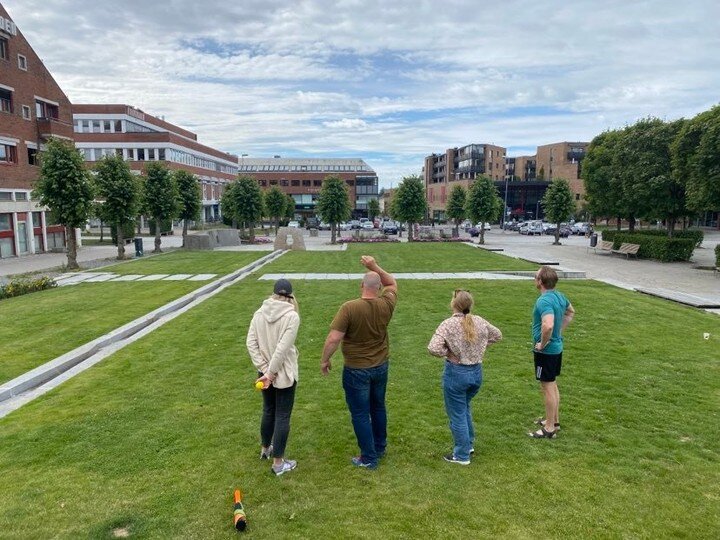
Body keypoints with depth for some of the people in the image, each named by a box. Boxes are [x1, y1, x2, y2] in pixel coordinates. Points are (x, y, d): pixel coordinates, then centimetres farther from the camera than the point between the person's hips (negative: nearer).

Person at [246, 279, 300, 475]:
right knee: (282, 417, 8)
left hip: (264, 371, 6)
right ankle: (278, 463, 19)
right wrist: (270, 373, -16)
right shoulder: (292, 316, -19)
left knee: (268, 411, 25)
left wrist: (264, 369, -6)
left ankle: (265, 448, 45)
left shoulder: (259, 313, -3)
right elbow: (282, 349, -23)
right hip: (284, 373, -5)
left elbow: (250, 342, -5)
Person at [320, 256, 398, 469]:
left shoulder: (349, 308, -22)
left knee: (360, 414, 9)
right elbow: (393, 284, 11)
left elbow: (333, 339, -22)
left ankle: (369, 458, 20)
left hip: (356, 371, -5)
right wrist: (375, 267, 2)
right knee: (378, 407, 23)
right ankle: (380, 447, 39)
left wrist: (325, 360, -6)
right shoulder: (386, 305, -10)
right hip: (380, 367, 5)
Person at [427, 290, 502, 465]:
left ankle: (462, 455, 22)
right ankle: (469, 444, 39)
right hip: (477, 372, 6)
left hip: (456, 373, -6)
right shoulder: (479, 321, -2)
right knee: (464, 407, 28)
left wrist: (447, 353, -10)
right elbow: (497, 335, 16)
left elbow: (433, 349, -28)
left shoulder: (448, 324, -18)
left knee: (457, 414, 10)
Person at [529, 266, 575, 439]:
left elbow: (548, 325, -42)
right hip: (557, 347, 9)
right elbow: (571, 312, 23)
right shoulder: (560, 296, 3)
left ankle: (549, 428, 14)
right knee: (552, 385, 21)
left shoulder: (544, 301, -27)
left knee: (547, 387, 2)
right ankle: (554, 420, 35)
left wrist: (542, 343, -26)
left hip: (546, 351, -9)